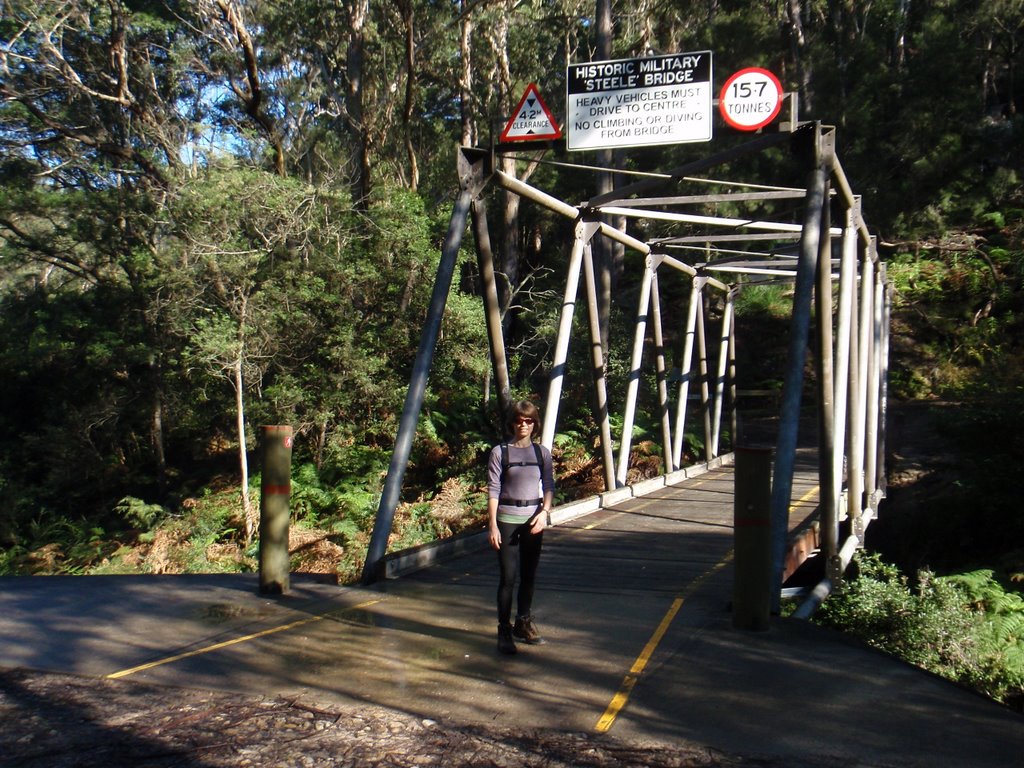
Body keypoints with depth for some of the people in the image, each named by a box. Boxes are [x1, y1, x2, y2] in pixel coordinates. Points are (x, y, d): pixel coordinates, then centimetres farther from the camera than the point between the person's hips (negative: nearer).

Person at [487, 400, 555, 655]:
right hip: (507, 519, -3)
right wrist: (493, 525, -9)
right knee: (508, 577, -5)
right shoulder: (499, 452, -3)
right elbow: (493, 490, -5)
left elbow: (549, 486, 5)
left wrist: (544, 512, -12)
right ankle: (504, 630, 2)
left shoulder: (542, 452, 6)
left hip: (534, 519, 3)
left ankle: (523, 623, 26)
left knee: (529, 576, 11)